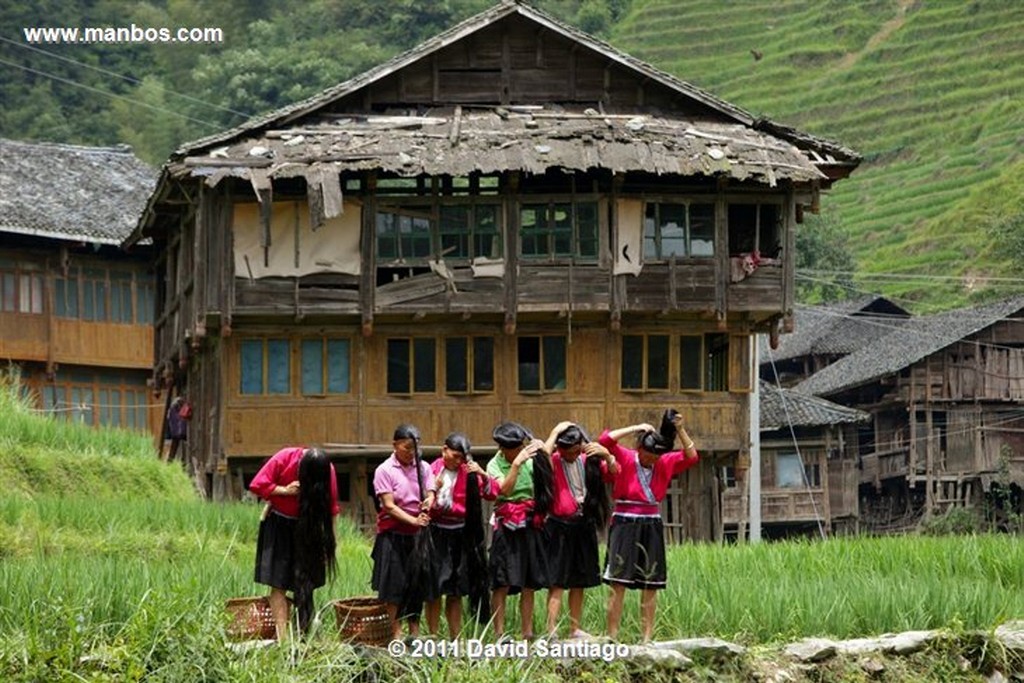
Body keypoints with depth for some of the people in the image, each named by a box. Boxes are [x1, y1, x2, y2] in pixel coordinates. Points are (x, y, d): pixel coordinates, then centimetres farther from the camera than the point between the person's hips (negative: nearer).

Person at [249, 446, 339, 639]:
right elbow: (257, 485, -17)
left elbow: (331, 507, -3)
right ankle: (282, 636, -15)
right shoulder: (284, 459, -19)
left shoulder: (327, 471, -11)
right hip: (279, 525, -2)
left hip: (306, 527, 2)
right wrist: (285, 490, -24)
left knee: (305, 584, 0)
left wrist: (331, 537, -4)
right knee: (279, 584, -10)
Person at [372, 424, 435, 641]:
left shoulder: (423, 468, 6)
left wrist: (428, 503, -25)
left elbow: (430, 494, -1)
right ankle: (396, 633, 5)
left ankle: (415, 631, 16)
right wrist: (413, 520, -23)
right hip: (393, 533, -4)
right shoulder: (384, 470, -6)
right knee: (395, 583, -1)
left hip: (417, 534, 4)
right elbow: (389, 506, -12)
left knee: (417, 582, 7)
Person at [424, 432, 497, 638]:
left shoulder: (468, 472, 7)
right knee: (435, 590, -3)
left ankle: (455, 639, 15)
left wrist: (482, 475, -14)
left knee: (456, 592, 10)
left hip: (460, 535, 3)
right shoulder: (432, 471, -2)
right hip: (436, 534, -3)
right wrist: (434, 489, -24)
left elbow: (491, 494, 1)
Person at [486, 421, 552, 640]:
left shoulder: (530, 461, 6)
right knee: (502, 583, -6)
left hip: (530, 527, 3)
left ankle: (528, 634, 12)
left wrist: (542, 453, -11)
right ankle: (499, 634, -4)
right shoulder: (495, 464, -3)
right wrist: (516, 463, -26)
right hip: (506, 528, -3)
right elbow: (505, 489, -19)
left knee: (529, 584, 6)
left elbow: (548, 480, -2)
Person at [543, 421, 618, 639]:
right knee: (557, 581, -8)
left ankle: (575, 629, 23)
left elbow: (613, 474, 7)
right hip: (559, 527, -6)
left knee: (579, 581, 13)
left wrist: (606, 456, -12)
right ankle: (551, 632, -10)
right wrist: (554, 434, -21)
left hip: (584, 525, 6)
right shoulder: (553, 462, -8)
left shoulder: (588, 460, 7)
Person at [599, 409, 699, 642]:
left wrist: (680, 431, -10)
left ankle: (647, 638, 8)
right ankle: (612, 637, -8)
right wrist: (636, 428, -15)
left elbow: (691, 457, 1)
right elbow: (605, 440, -17)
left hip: (652, 527, 4)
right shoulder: (625, 459, -3)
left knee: (650, 586, 4)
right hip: (625, 526, -4)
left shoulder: (665, 464, 7)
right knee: (618, 584, -7)